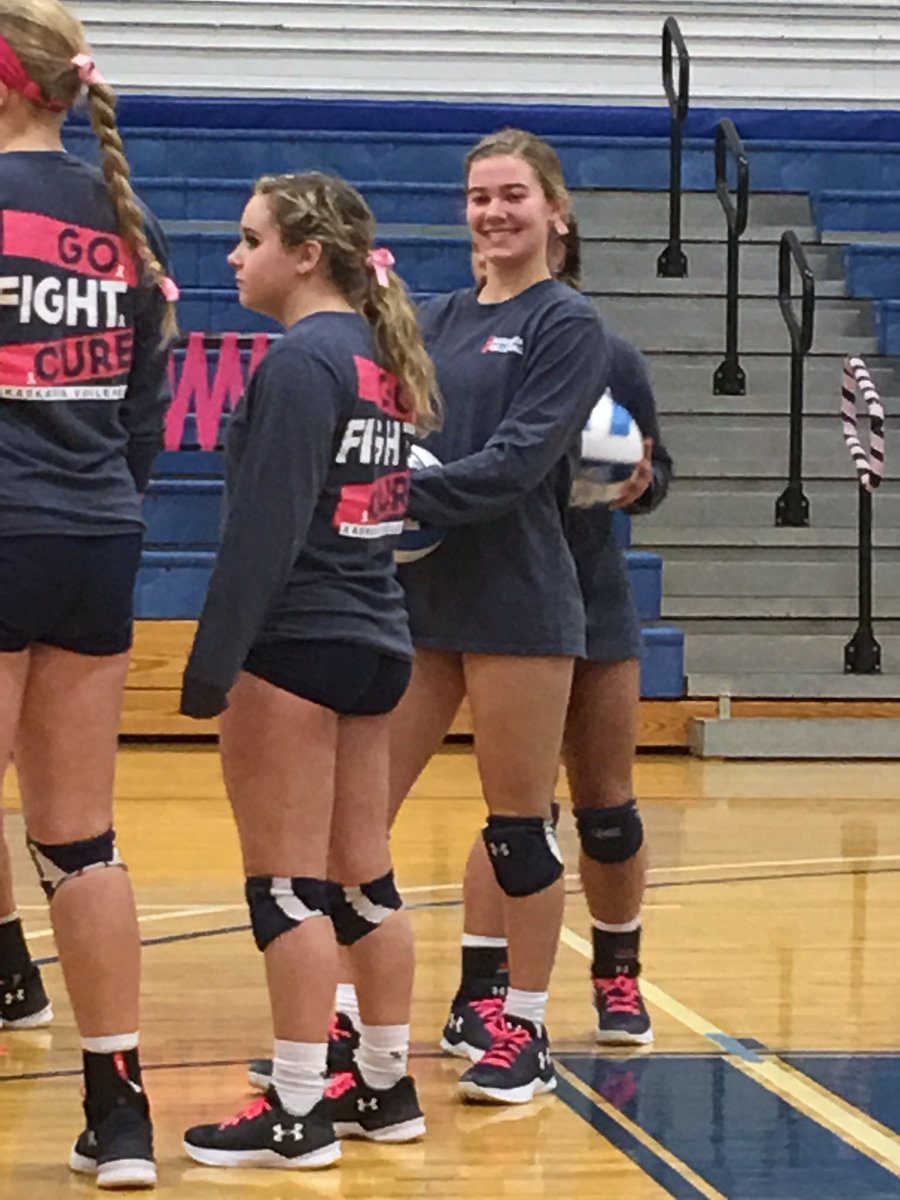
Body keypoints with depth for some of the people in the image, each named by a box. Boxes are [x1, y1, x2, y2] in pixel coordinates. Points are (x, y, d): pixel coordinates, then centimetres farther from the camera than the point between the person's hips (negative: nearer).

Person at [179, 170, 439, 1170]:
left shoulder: (302, 361, -14)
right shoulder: (384, 357, 13)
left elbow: (265, 528, -19)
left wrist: (212, 661, -18)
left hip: (295, 644, -9)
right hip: (374, 639, 9)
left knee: (288, 884, -4)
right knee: (363, 878, 14)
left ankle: (298, 1112, 0)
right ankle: (387, 1087, 20)